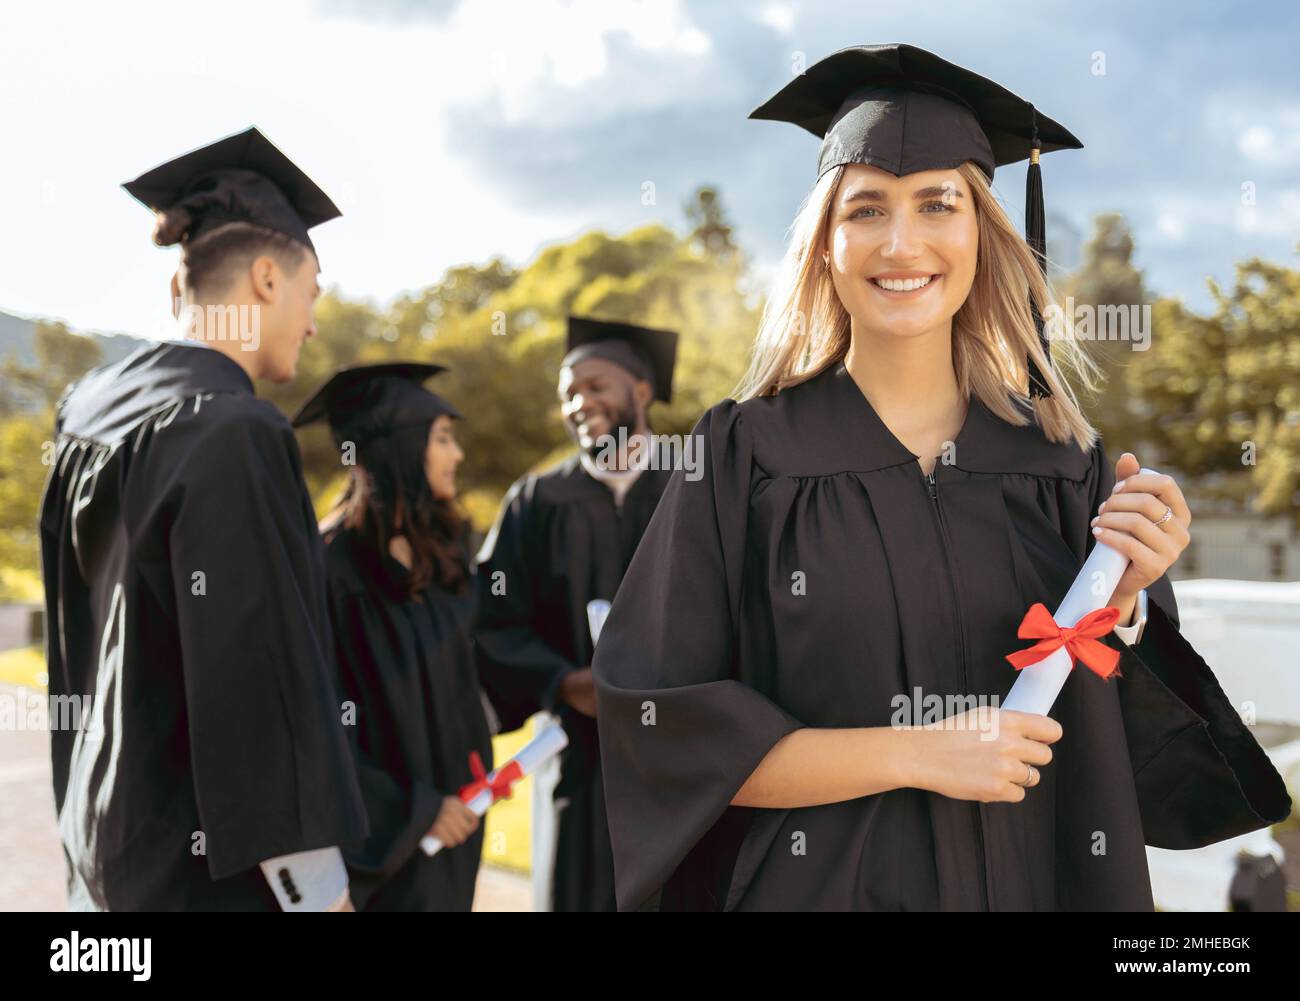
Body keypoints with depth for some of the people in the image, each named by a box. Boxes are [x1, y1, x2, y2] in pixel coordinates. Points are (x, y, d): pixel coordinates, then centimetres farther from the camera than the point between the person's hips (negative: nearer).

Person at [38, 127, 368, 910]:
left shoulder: (89, 412, 6)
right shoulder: (233, 432, -21)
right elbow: (260, 672, -23)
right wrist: (318, 890, -17)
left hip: (110, 825, 9)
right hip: (213, 856, -9)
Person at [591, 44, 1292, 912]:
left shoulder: (1064, 463, -3)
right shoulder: (744, 454, -11)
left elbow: (1123, 749, 0)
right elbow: (662, 733, -14)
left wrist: (1121, 598, -18)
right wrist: (911, 754, -19)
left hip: (1037, 881, 3)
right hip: (813, 883, -2)